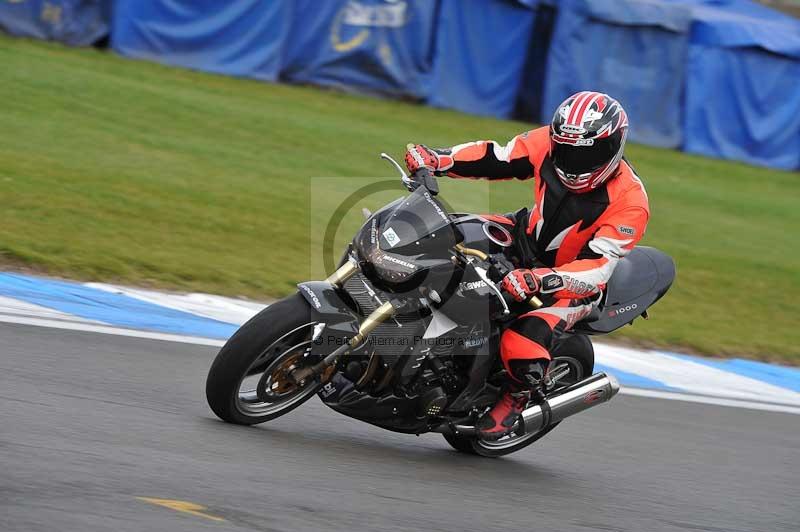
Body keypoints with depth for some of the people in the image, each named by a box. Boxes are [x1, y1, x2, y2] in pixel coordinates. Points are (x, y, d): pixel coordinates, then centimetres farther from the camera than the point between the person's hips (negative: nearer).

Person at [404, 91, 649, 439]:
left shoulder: (629, 204, -31)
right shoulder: (551, 143, -16)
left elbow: (597, 268, -36)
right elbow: (497, 159, -5)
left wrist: (539, 279, -51)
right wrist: (437, 160, -20)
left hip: (574, 283, -6)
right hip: (526, 238, 6)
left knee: (523, 346, -28)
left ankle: (515, 396, 7)